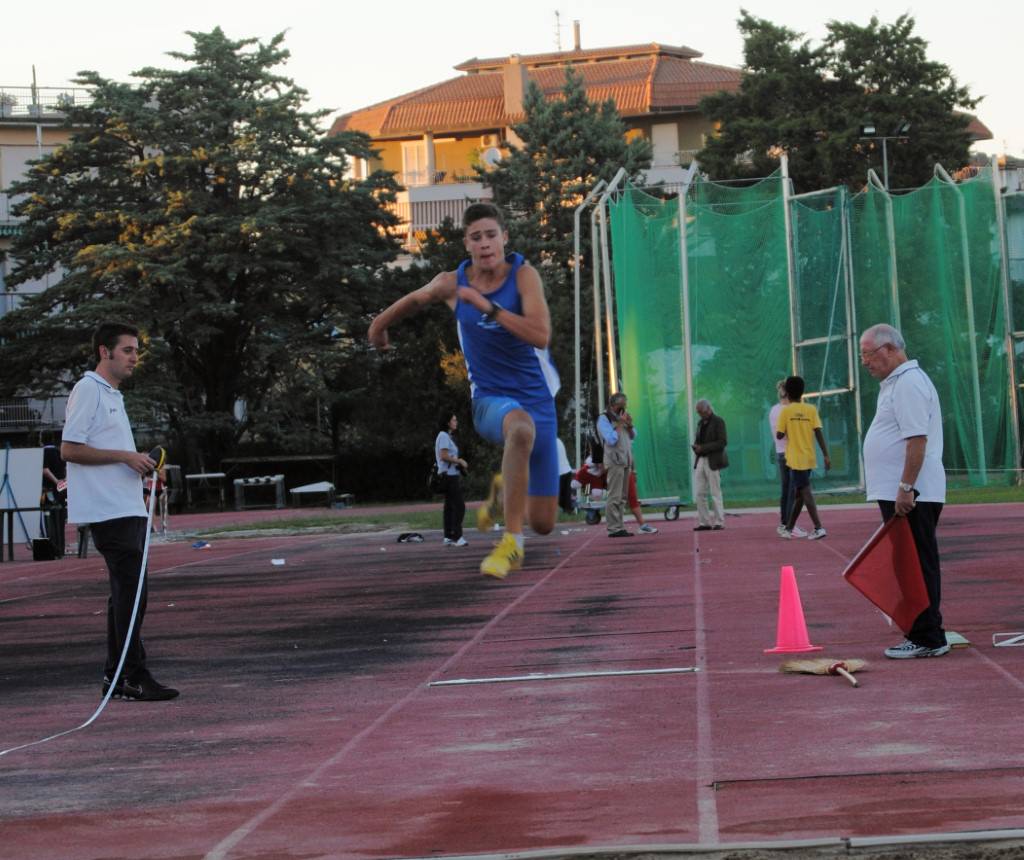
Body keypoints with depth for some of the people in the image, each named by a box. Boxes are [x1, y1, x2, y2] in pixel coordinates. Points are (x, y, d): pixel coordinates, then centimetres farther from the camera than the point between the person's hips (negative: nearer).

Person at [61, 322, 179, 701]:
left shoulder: (113, 395, 21)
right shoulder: (88, 390, -9)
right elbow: (70, 449, -16)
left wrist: (141, 467, 12)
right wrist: (126, 456, -16)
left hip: (128, 509, 10)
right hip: (108, 510, -10)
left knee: (125, 591, 11)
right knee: (130, 589, -13)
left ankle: (115, 676, 15)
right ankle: (134, 676, -12)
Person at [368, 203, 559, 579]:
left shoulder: (523, 274, -11)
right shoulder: (452, 283, -4)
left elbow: (541, 336, -25)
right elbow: (415, 299, 19)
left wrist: (488, 306, -29)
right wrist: (379, 326, 32)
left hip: (538, 399, 1)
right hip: (490, 400, -1)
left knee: (543, 523, 2)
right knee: (521, 427, -42)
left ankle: (504, 489, 38)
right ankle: (512, 544, -36)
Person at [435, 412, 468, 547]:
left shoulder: (448, 436, 19)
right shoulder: (444, 436, -11)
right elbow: (444, 456, -19)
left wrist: (459, 461, 9)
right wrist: (459, 461, -10)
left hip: (451, 475, 10)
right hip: (449, 475, -10)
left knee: (450, 506, 8)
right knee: (459, 505, -13)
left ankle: (449, 537, 9)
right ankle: (457, 537, -15)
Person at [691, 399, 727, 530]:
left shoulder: (718, 421, -5)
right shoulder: (701, 423, 17)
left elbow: (722, 442, -12)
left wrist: (703, 448, -17)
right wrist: (696, 446, -1)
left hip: (712, 461, -7)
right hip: (700, 460, 7)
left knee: (715, 493, -3)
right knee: (699, 493, 3)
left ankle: (719, 522, 2)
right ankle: (704, 522, 7)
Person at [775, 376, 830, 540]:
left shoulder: (785, 411, -6)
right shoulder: (811, 409, 1)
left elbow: (779, 435, -6)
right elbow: (818, 433, -5)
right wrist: (826, 455, -4)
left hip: (796, 459, -4)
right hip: (809, 458, 4)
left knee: (805, 493, -8)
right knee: (798, 494, 14)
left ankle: (819, 528, -19)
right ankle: (789, 528, 22)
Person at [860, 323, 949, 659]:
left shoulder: (909, 383, -14)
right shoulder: (895, 383, 19)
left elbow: (917, 439, -22)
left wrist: (905, 488, -24)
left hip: (912, 496, -11)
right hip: (898, 494, 11)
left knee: (919, 565, -7)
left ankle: (927, 638, -4)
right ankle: (921, 635, 17)